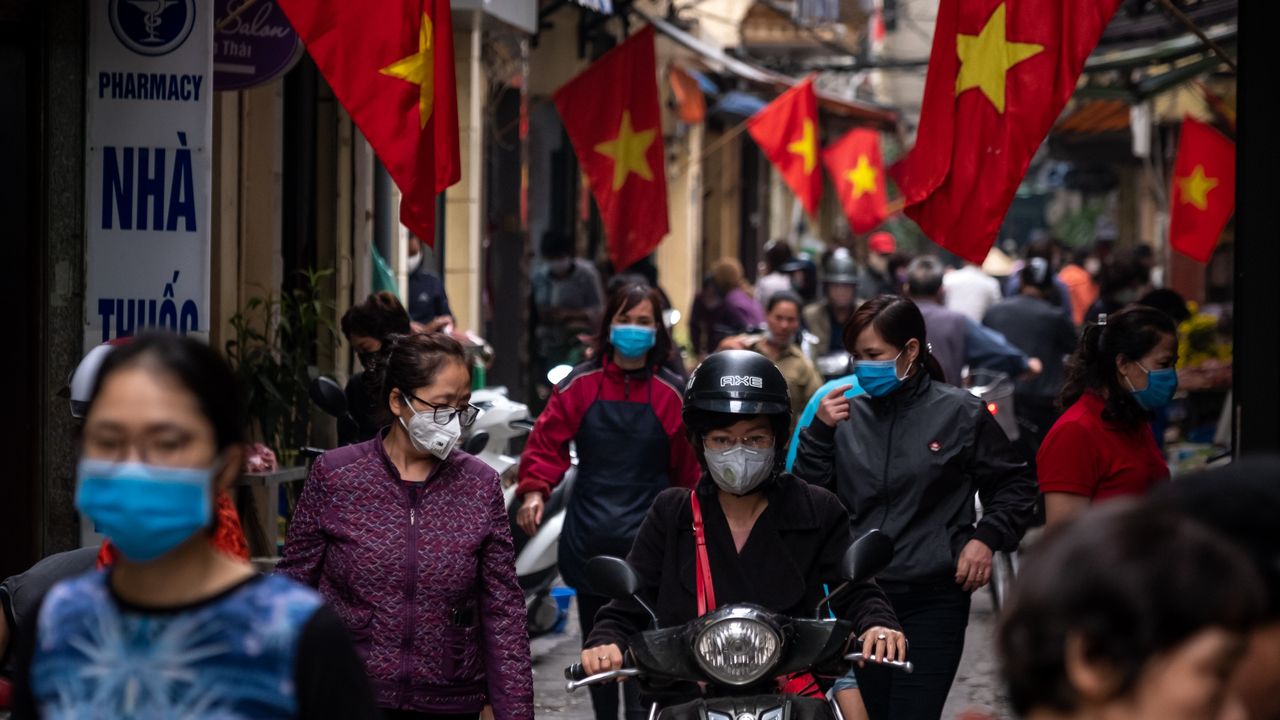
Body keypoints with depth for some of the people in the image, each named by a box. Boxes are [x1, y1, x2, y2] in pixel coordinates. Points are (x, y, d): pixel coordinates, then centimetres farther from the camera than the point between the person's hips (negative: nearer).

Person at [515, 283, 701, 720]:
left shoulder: (672, 395, 3)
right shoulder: (580, 385, 5)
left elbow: (687, 469, 7)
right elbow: (547, 441, 2)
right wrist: (534, 491, -13)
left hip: (647, 541, -2)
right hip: (589, 537, 2)